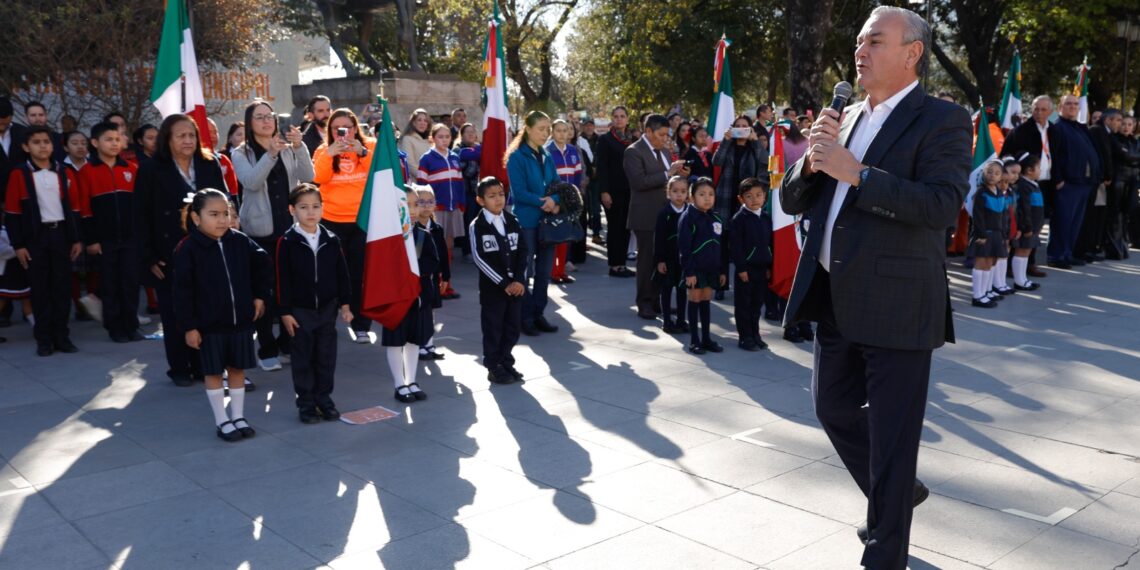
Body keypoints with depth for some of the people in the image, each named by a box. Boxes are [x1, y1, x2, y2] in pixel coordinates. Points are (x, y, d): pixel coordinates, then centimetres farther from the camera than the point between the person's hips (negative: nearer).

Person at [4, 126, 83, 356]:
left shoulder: (65, 173, 6)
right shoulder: (19, 175, -3)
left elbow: (74, 208, 9)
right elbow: (12, 213, -3)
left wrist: (76, 239, 5)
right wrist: (18, 245, -7)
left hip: (61, 235, 2)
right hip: (35, 237, -2)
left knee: (62, 287, 5)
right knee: (40, 288, 3)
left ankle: (62, 335, 15)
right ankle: (44, 338, 11)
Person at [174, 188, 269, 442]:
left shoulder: (240, 241, -2)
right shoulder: (187, 249, -13)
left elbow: (262, 263, 15)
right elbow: (182, 292, -12)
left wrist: (259, 296, 10)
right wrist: (189, 327, -13)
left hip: (241, 320, 4)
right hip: (208, 325, -3)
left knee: (237, 368, 13)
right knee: (213, 372, 8)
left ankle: (238, 416, 26)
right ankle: (222, 421, 21)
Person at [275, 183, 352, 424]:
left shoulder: (331, 240, 1)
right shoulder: (286, 242, -8)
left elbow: (342, 274, 6)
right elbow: (282, 280, -7)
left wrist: (344, 304, 5)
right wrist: (285, 312, -9)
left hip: (327, 308, 3)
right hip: (299, 310, -3)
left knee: (326, 357, 10)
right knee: (302, 359, 7)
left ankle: (324, 398, 23)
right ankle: (306, 403, 17)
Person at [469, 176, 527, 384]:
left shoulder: (513, 222, 6)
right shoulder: (477, 226, -7)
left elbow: (523, 252, 4)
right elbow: (479, 258, -12)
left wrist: (519, 280, -9)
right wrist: (503, 283, -15)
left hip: (516, 286, 4)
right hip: (492, 287, -4)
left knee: (513, 326, 10)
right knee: (493, 328, 3)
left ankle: (506, 363, 24)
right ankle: (494, 367, 14)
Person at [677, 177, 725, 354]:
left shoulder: (717, 218, 7)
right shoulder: (688, 218, -11)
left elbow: (721, 246, 13)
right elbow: (684, 248, -13)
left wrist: (722, 271, 12)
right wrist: (688, 272, -16)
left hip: (711, 268, 5)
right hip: (694, 268, -5)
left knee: (706, 301, 12)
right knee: (695, 301, 3)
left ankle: (706, 338, 20)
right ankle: (694, 340, 11)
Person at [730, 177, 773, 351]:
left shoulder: (766, 218, 9)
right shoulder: (739, 219, -8)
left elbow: (770, 243, 13)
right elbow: (735, 245, -11)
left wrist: (769, 266, 10)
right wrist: (741, 268, -15)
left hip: (762, 268, 5)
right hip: (745, 268, -5)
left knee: (757, 303, 13)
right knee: (743, 304, 2)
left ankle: (755, 334, 23)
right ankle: (745, 337, 9)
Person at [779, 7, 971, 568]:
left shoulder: (942, 120, -6)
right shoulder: (845, 118, 14)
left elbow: (942, 205, -22)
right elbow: (792, 201, 12)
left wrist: (854, 173, -24)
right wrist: (813, 161, -8)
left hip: (895, 304, -7)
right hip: (836, 299, 7)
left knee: (892, 433, 2)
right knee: (834, 408, 18)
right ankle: (897, 494, 43)